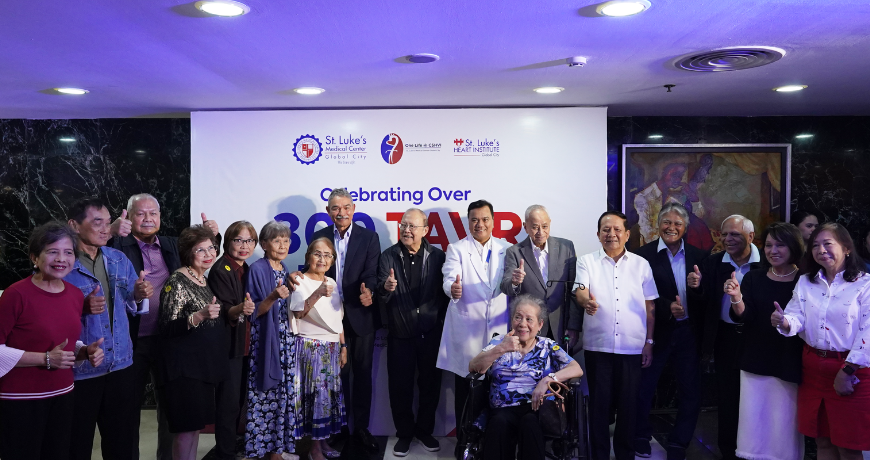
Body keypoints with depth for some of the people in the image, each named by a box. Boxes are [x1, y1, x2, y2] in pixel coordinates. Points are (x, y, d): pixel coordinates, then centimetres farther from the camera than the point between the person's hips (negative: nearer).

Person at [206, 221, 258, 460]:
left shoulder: (245, 269, 11)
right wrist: (239, 309, -38)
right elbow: (222, 310, -21)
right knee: (229, 401, -4)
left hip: (244, 344, 8)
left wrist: (249, 308, 3)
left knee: (240, 398, 16)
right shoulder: (221, 270, -14)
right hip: (228, 345, -8)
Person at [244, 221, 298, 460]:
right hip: (266, 341, -7)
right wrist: (273, 297, -27)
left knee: (284, 391, 10)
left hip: (286, 340, 7)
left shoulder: (286, 270, 12)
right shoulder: (257, 269, -9)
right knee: (265, 395, -2)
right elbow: (253, 312, -13)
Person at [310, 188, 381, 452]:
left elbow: (371, 273, -12)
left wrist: (368, 291, -33)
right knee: (337, 373, 13)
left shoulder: (369, 237, -3)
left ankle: (361, 427, 23)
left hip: (361, 316, -1)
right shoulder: (319, 237, 3)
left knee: (363, 373, 9)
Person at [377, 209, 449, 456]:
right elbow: (381, 293, -13)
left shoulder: (437, 256, -2)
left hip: (431, 333, 1)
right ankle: (404, 433, 27)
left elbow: (444, 291, 2)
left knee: (430, 384, 11)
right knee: (400, 386, 7)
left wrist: (443, 321, -5)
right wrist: (386, 288, -33)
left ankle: (425, 430, 31)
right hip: (400, 334, 0)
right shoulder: (388, 256, -3)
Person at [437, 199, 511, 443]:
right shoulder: (456, 249, 3)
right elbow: (449, 280, -10)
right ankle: (464, 437, 18)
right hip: (466, 329, -2)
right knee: (464, 386, 5)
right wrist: (453, 288, -34)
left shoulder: (506, 249, 11)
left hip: (497, 328, 2)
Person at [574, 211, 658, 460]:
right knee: (599, 401, 6)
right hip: (598, 345, -1)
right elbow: (580, 291, -13)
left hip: (632, 346, 1)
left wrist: (649, 342, 5)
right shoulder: (586, 262, 3)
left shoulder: (641, 264, 7)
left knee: (628, 402, 8)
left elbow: (650, 306, 9)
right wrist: (587, 301, -36)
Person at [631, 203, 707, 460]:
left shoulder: (698, 256, 4)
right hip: (656, 331, -3)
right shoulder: (644, 255, -7)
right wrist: (668, 307, -27)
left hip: (688, 332, 3)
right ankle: (641, 438, 35)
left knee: (691, 393, 9)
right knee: (644, 388, 11)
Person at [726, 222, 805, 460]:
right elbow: (744, 316, -6)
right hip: (756, 363, 2)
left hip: (791, 366, -2)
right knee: (753, 420, 10)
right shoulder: (754, 277, 3)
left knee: (785, 424, 7)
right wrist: (736, 297, -25)